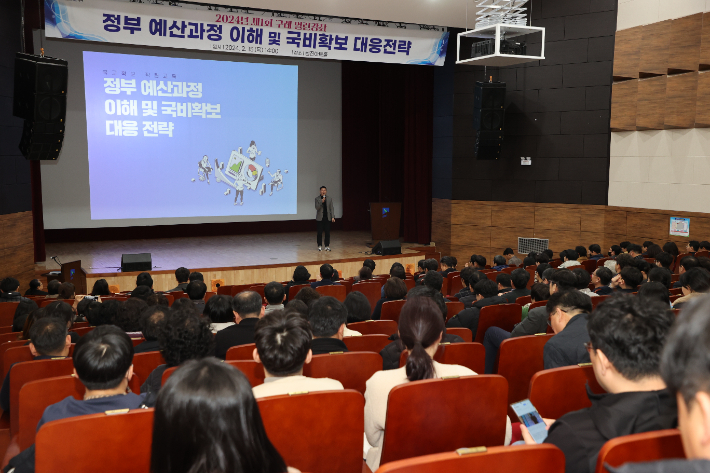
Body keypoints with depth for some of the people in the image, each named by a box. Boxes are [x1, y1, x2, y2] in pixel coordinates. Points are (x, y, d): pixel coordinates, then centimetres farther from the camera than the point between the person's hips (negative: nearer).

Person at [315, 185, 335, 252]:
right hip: (320, 218, -2)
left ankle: (327, 246, 7)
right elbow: (317, 208, -9)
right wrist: (321, 202, -24)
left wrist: (333, 217, -2)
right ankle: (320, 246, 9)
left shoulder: (329, 199, 7)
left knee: (327, 232, 1)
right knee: (320, 232, 1)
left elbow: (331, 208, 7)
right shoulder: (317, 199, 1)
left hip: (327, 218, 2)